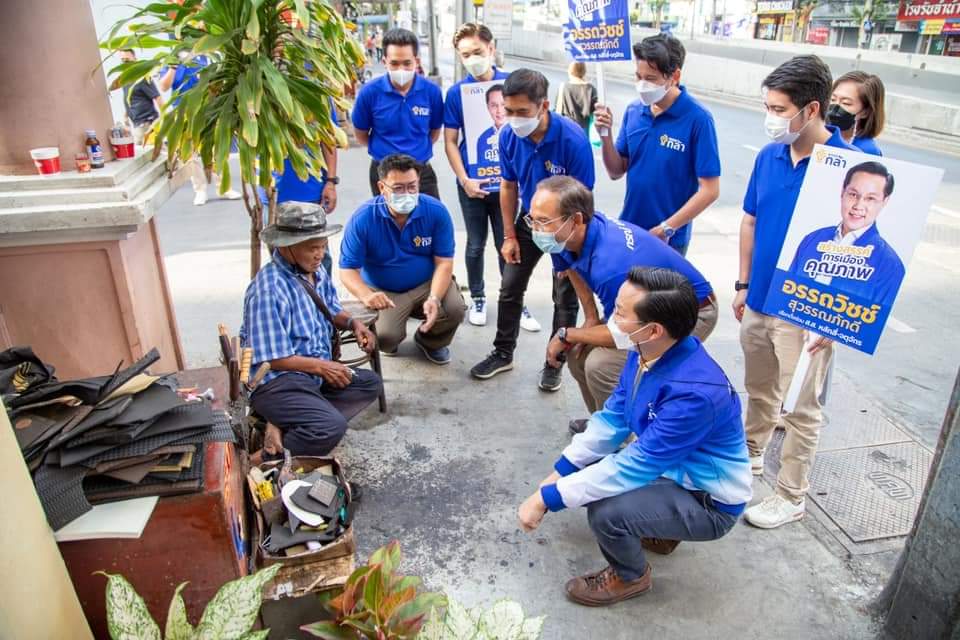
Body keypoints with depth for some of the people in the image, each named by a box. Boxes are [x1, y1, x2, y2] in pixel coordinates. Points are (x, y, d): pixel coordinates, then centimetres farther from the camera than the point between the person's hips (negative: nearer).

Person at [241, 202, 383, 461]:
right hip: (275, 381, -10)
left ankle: (285, 424, -9)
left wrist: (353, 323, 1)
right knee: (332, 426, -28)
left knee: (370, 383, 2)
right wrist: (321, 366, -16)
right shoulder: (269, 289, -21)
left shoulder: (316, 272, 6)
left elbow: (331, 310, 23)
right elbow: (271, 359, -20)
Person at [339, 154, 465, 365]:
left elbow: (444, 262, -11)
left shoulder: (436, 211, -13)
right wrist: (367, 295, -37)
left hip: (427, 284, 2)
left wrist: (434, 298, -29)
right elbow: (348, 270, -15)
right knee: (384, 337, -27)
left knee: (454, 309, -26)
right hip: (384, 292, -2)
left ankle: (431, 342, 12)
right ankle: (390, 344, 16)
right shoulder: (363, 218, -16)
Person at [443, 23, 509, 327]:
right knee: (476, 245, 13)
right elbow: (450, 141, -1)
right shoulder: (456, 92, -4)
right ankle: (477, 298, 30)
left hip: (507, 182, 0)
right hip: (472, 184, 0)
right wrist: (464, 180, -9)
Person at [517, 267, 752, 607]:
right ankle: (657, 529, 24)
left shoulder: (695, 392, -37)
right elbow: (612, 419, -1)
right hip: (667, 467, 8)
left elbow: (634, 467, -33)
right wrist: (557, 474, -4)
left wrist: (546, 498, -27)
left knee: (606, 512, -29)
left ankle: (630, 576, 5)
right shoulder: (646, 351, -12)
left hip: (708, 502, -8)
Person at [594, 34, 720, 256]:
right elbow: (616, 172, 4)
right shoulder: (633, 111, -1)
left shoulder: (697, 119, -16)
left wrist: (665, 229, -16)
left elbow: (709, 190, -14)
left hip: (669, 240, -4)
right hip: (627, 230, 4)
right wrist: (606, 135, -12)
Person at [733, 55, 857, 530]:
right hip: (759, 302, 6)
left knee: (799, 410, 9)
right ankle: (750, 455, 46)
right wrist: (743, 284, 12)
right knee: (758, 391, 23)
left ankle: (791, 496, 26)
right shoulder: (769, 156, 0)